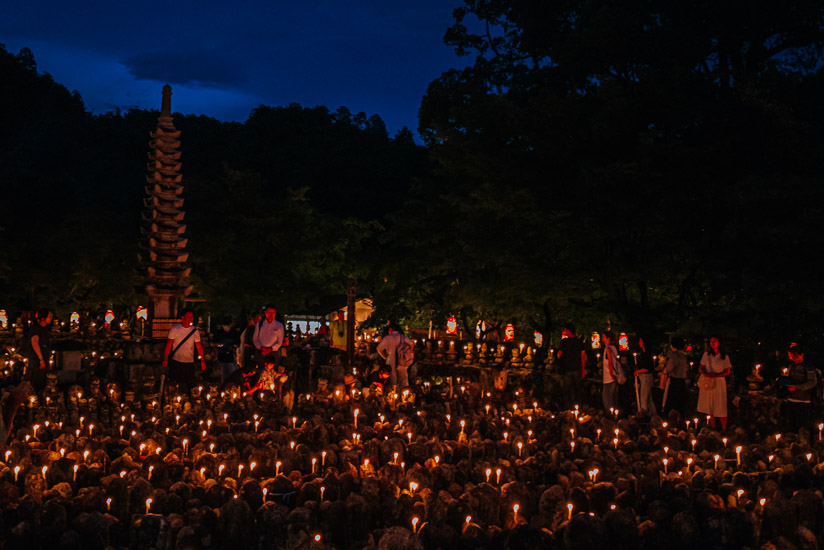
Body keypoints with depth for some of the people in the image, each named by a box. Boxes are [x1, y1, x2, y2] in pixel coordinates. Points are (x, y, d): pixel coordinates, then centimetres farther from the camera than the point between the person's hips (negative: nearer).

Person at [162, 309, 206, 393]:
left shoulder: (195, 331, 3)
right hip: (176, 361, -2)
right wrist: (165, 360, -6)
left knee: (191, 384, 0)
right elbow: (169, 345, -1)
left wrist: (202, 361, 2)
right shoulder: (174, 330, -4)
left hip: (189, 362, 2)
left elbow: (199, 347, 7)